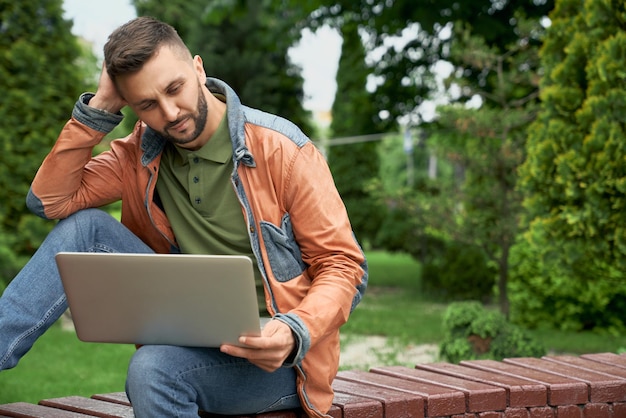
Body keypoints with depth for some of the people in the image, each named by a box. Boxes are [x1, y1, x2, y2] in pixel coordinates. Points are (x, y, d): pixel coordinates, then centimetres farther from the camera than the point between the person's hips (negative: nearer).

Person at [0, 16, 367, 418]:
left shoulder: (281, 150, -13)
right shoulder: (141, 154, 4)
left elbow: (344, 266, -11)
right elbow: (50, 200, -3)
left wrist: (295, 333, -29)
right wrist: (98, 108, -9)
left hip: (272, 355, -5)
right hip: (196, 336, 6)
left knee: (153, 368, -37)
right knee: (85, 227, -9)